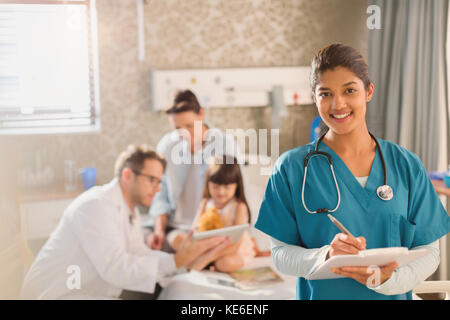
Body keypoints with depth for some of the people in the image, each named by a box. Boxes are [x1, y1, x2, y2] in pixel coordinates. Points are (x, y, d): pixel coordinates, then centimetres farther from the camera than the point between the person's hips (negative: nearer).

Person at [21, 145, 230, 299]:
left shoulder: (130, 211, 8)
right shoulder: (96, 205, -21)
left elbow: (140, 255, 3)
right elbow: (116, 268, -28)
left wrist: (188, 260, -8)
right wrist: (177, 260, -26)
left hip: (89, 293, 9)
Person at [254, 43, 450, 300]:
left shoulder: (407, 166, -3)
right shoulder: (292, 168, -8)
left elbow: (429, 251, -3)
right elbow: (281, 254, -9)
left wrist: (387, 278, -21)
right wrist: (326, 256, -27)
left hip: (392, 294, 2)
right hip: (320, 294, -1)